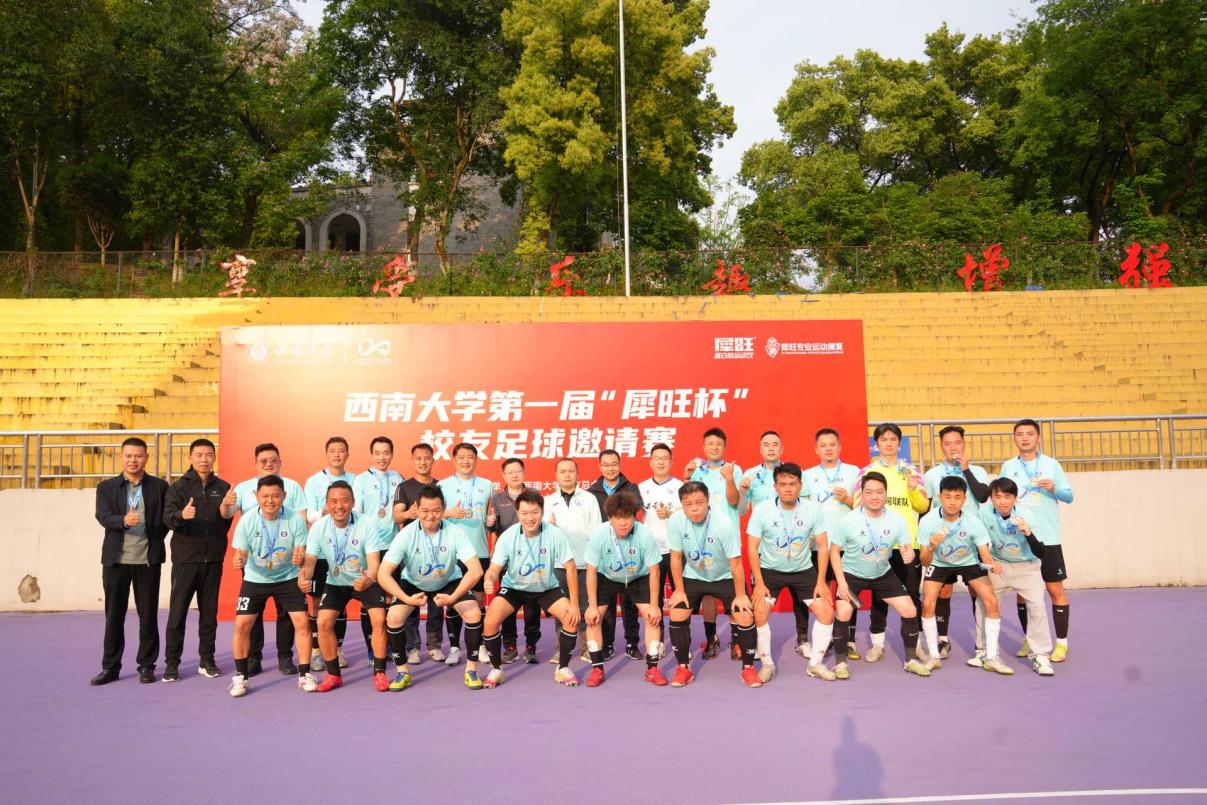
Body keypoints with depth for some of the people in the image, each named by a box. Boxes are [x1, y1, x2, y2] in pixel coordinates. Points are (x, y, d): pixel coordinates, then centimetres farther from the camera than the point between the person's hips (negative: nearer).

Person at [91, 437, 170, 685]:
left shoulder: (160, 486, 5)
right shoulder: (106, 487, 6)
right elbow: (103, 517, -8)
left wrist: (154, 540, -5)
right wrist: (124, 521, -27)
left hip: (148, 560, -1)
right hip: (115, 560, 1)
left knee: (148, 615, 4)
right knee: (114, 615, 8)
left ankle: (146, 665, 14)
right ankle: (110, 666, 18)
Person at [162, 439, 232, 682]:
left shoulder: (223, 487, 7)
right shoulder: (179, 487, 0)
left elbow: (227, 521, 8)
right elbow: (167, 518, -14)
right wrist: (181, 515, -35)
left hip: (213, 559, 2)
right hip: (185, 558, -2)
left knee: (209, 612, 8)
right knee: (177, 612, 1)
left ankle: (207, 660, 16)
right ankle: (172, 662, 10)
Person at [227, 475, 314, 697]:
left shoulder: (295, 520, -18)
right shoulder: (246, 521, -16)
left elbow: (301, 554, -16)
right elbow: (241, 554, -13)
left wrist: (300, 558, -40)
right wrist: (239, 561, -37)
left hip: (287, 578, -1)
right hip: (255, 579, 1)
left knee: (302, 622, -9)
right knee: (242, 624, -7)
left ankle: (304, 675, 5)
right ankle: (240, 677, 12)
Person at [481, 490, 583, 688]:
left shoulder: (555, 535, -25)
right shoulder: (507, 537, -25)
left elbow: (570, 568, -18)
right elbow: (494, 569, -22)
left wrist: (574, 604, -19)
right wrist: (489, 580, -47)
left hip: (547, 588, 1)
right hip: (513, 587, 0)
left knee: (572, 619, -18)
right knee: (490, 622, -21)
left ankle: (562, 669, 5)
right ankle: (496, 670, 4)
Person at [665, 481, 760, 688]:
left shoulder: (724, 524, -31)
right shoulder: (675, 522, -25)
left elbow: (735, 563, -21)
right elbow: (676, 558, -11)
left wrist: (740, 595, -15)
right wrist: (679, 591, -6)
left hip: (725, 577, -2)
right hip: (693, 576, 2)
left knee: (745, 617, -14)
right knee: (676, 616, -9)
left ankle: (748, 668, 9)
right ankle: (683, 669, 11)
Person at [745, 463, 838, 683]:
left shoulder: (813, 509, -13)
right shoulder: (761, 510, -18)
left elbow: (822, 546, -5)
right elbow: (752, 548, -13)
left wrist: (821, 581, -10)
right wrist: (759, 583, -18)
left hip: (803, 570, 2)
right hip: (769, 570, -2)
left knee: (827, 612, -6)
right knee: (759, 613, -19)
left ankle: (815, 664, 12)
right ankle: (767, 663, 2)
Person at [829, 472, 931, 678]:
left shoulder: (897, 520, -14)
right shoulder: (848, 521, -20)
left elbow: (907, 549, -10)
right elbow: (834, 550, -11)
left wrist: (909, 555, -36)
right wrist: (841, 582, -17)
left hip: (883, 574, 3)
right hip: (852, 574, -3)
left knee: (910, 610, -3)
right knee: (843, 613, -21)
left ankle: (910, 660, 18)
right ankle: (840, 662, -1)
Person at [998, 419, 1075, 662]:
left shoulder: (1052, 465, 3)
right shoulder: (1008, 467, 8)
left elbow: (1069, 496, 3)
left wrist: (1054, 488, -16)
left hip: (1048, 538, -2)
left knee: (1056, 589, -1)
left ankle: (1062, 642, 9)